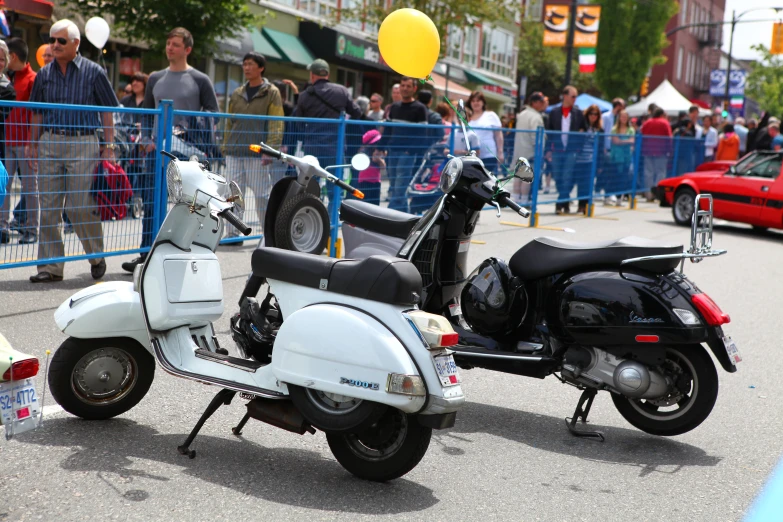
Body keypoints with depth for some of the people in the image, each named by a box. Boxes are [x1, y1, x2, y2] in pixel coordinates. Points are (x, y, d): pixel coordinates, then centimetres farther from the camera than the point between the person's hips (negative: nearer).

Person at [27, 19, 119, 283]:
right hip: (50, 143, 4)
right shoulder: (44, 73, 11)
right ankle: (50, 265, 10)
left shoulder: (93, 71, 1)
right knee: (48, 207, 3)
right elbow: (37, 112, 18)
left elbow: (108, 110, 2)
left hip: (83, 144, -4)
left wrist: (109, 147, -3)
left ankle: (97, 257, 16)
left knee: (81, 207, -6)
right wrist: (33, 144, 9)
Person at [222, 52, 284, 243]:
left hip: (257, 154, -5)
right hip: (234, 153, 5)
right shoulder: (237, 93, 16)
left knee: (263, 194, 0)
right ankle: (233, 234, 7)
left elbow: (276, 125, -6)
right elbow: (229, 123, 19)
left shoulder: (271, 93, 1)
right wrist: (226, 147, 12)